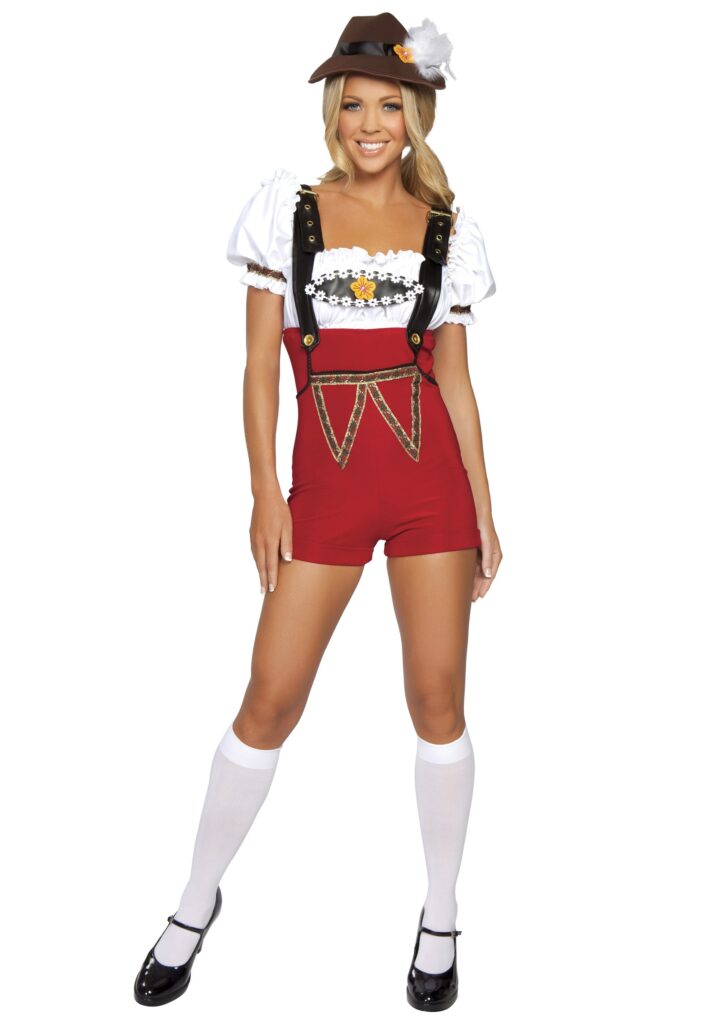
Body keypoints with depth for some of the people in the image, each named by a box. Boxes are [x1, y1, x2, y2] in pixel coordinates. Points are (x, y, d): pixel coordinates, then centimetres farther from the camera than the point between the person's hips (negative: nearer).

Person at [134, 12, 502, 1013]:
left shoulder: (448, 228, 8)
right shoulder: (287, 208, 5)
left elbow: (455, 377, 9)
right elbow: (260, 365, 2)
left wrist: (485, 507, 5)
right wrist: (265, 494, -5)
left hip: (431, 480, 1)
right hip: (324, 483, -1)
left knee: (437, 702, 5)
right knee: (269, 703, 3)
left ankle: (441, 915, 26)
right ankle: (197, 903, 25)